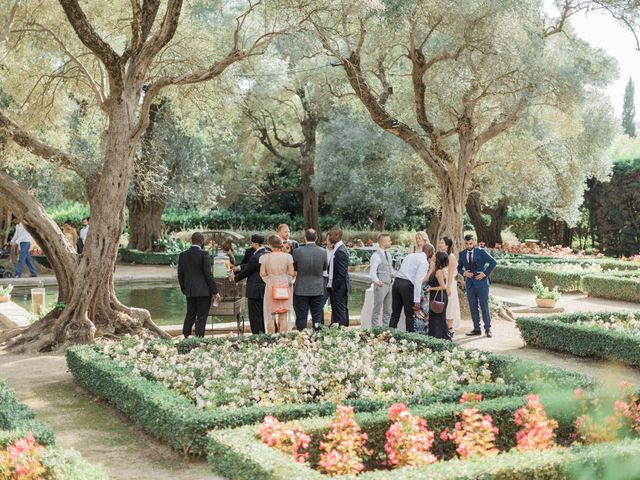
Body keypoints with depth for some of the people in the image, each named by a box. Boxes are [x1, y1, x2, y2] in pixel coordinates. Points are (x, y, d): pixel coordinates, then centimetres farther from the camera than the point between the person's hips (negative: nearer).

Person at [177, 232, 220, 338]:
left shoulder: (183, 255, 5)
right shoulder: (203, 254, -11)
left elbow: (180, 275, 10)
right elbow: (208, 274, -12)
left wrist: (184, 289, 21)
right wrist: (215, 291, -7)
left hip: (189, 291, 5)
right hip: (203, 291, -5)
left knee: (190, 315, 17)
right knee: (201, 317, 1)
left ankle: (184, 337, 18)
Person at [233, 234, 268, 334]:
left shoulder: (255, 257, -20)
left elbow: (246, 272, -10)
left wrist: (235, 278, 7)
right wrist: (239, 267, 18)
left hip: (255, 291, -8)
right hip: (266, 289, 8)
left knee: (255, 316, -1)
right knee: (263, 315, 15)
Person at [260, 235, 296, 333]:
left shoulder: (265, 257, -4)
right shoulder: (287, 256, -4)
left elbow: (262, 273, -5)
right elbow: (292, 273, -5)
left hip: (271, 287, 0)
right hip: (285, 288, 0)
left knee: (271, 317, 7)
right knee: (284, 316, 6)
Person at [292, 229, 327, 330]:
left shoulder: (297, 251, -14)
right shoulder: (322, 251, -9)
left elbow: (294, 267, 0)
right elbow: (325, 267, 6)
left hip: (301, 290, -2)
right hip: (318, 289, 2)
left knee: (301, 318, 5)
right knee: (317, 316, 11)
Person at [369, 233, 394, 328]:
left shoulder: (388, 254, 13)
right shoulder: (376, 255, -13)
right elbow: (372, 272, -22)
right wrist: (377, 281, -38)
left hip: (389, 285, 8)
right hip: (381, 285, -8)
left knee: (388, 310, 14)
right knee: (377, 310, -1)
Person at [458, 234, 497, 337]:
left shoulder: (481, 252, -5)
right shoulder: (462, 254, 6)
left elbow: (493, 262, -2)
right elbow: (459, 267, 16)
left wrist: (485, 273, -10)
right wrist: (464, 273, -5)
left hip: (481, 283, -4)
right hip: (469, 283, 4)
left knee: (484, 306, -2)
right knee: (473, 308, 6)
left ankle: (488, 329, 3)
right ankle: (476, 329, 13)